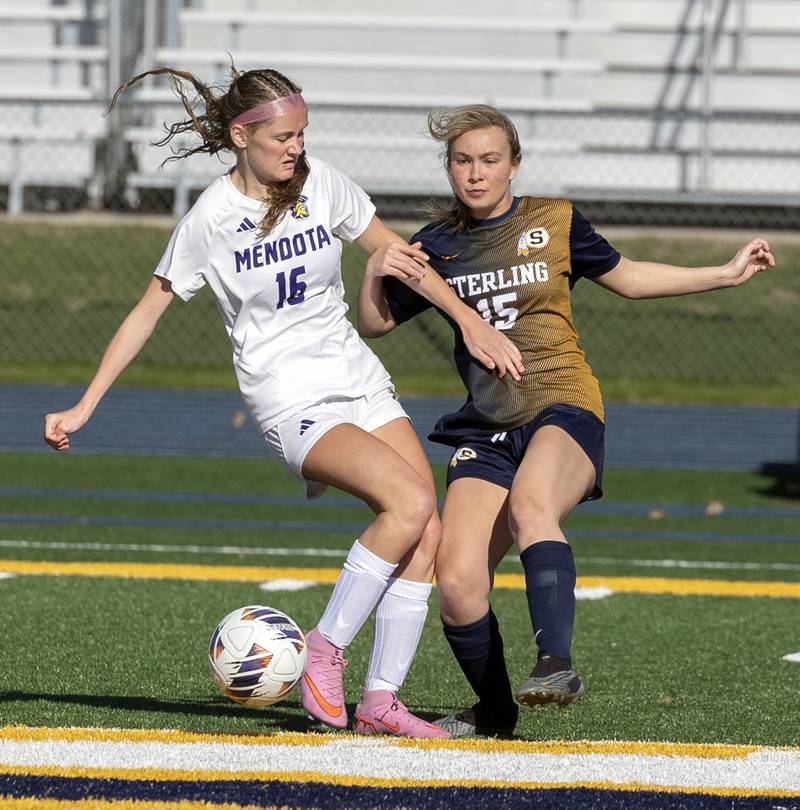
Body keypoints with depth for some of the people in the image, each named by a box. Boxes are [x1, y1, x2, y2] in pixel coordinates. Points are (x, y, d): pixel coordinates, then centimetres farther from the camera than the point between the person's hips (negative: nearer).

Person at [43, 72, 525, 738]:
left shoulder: (324, 185, 1)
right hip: (291, 403, -5)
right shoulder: (210, 221, -9)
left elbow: (392, 252, 15)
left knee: (426, 535, -10)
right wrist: (83, 408, -2)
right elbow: (146, 314, -1)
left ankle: (380, 701, -2)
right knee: (410, 502, -27)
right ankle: (325, 651, -15)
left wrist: (473, 323, 9)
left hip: (359, 380, 5)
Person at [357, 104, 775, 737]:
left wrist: (727, 274, 20)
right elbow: (374, 323, 19)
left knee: (530, 504, -38)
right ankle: (495, 709, 11)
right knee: (457, 583, -13)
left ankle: (556, 663, -48)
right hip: (485, 431, 3)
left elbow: (626, 278, 22)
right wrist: (377, 270, -1)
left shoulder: (555, 222, 7)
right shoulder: (437, 248, 10)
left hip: (563, 408, -3)